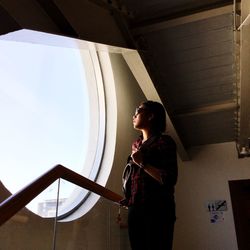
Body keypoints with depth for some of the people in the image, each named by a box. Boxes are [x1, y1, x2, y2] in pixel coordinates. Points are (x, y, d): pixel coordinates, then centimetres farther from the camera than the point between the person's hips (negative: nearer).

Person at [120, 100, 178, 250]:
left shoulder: (164, 141, -4)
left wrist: (143, 163, -14)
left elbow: (170, 180, -14)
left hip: (157, 210, -6)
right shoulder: (136, 144, 17)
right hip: (135, 209, 7)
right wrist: (128, 199, 9)